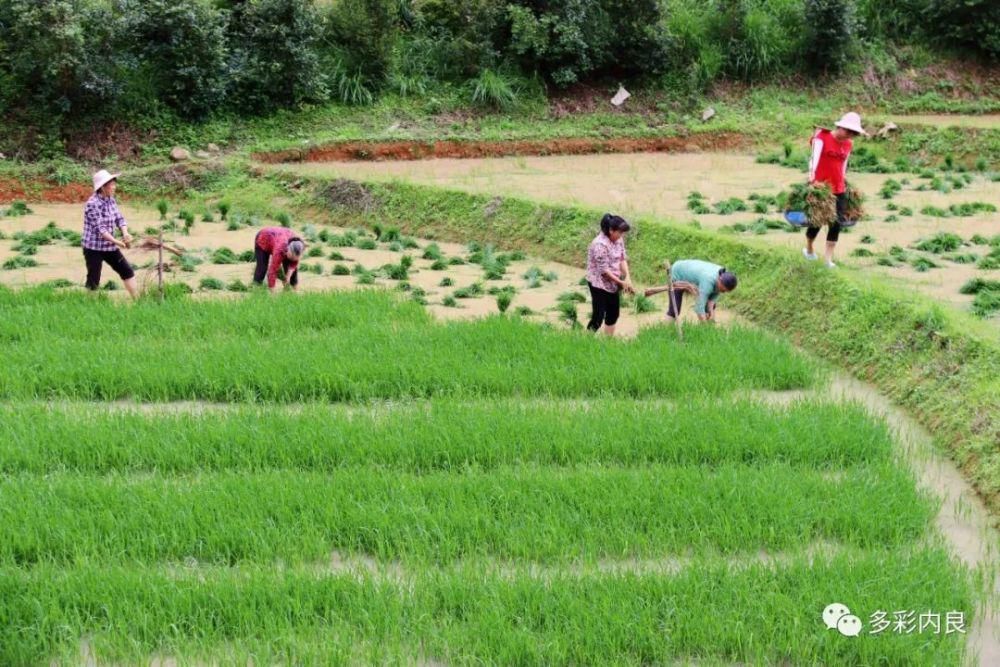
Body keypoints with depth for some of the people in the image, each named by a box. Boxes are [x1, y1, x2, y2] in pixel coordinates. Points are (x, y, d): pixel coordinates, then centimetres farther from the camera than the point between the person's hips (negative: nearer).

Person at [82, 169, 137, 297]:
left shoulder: (111, 200, 4)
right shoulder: (92, 204, -19)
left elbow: (119, 218, 5)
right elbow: (100, 228, -24)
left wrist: (125, 234, -15)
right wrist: (117, 242, -28)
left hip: (109, 246, 8)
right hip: (93, 247, -8)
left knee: (127, 272, 9)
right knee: (93, 281, -4)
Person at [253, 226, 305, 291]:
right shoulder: (279, 249, -46)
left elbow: (293, 264, -14)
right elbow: (273, 271, -44)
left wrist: (288, 276, -28)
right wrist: (271, 290, -43)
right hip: (263, 240, -5)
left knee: (293, 266, -4)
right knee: (262, 267, -14)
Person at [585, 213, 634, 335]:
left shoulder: (618, 240, 0)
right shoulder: (600, 244, -26)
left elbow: (623, 259, 4)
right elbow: (604, 270, -24)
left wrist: (627, 279, -10)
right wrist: (621, 282, -18)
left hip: (613, 283, 8)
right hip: (599, 284, -8)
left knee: (613, 314, 16)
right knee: (598, 316, -5)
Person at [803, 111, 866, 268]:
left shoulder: (848, 145, 9)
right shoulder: (822, 138, -9)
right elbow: (814, 157, -18)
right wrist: (812, 177, -29)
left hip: (839, 189, 5)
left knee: (836, 223, -1)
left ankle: (829, 258, 6)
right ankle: (808, 249, 30)